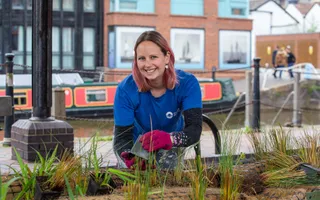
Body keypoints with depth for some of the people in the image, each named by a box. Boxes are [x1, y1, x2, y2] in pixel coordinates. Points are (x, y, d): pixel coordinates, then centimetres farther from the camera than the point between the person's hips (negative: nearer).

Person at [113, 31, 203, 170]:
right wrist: (131, 158, -53)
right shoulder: (126, 89, -29)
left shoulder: (187, 84, -28)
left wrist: (169, 139, -61)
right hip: (137, 143, 0)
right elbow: (122, 135, -28)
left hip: (170, 146, 0)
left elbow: (195, 129, -38)